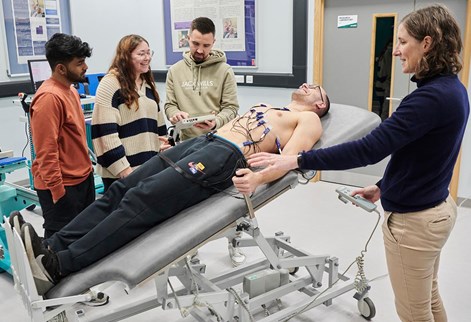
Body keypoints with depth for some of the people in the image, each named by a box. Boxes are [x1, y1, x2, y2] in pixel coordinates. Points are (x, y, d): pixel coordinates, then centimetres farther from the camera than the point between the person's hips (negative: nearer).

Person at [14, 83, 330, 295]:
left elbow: (289, 158, -7)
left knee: (141, 201, -24)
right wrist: (175, 143, 28)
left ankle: (57, 268, -27)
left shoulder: (309, 119, 13)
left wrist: (259, 178, -29)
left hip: (227, 157, -8)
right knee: (120, 190, -8)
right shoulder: (265, 106, 36)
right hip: (202, 141, 8)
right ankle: (50, 247, -13)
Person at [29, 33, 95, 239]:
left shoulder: (70, 90, 10)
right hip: (63, 186, -9)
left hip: (82, 178, 9)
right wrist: (57, 192, -20)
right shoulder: (49, 97, -19)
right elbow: (46, 151, -22)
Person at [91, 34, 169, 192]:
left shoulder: (148, 84, 15)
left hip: (149, 167, 7)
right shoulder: (110, 84, -9)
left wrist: (164, 149, 10)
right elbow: (105, 132, -16)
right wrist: (123, 168, -18)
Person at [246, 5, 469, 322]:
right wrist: (383, 186, 15)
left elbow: (369, 149, -32)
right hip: (436, 209, 10)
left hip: (413, 219, -9)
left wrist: (296, 160, -31)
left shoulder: (432, 96, -26)